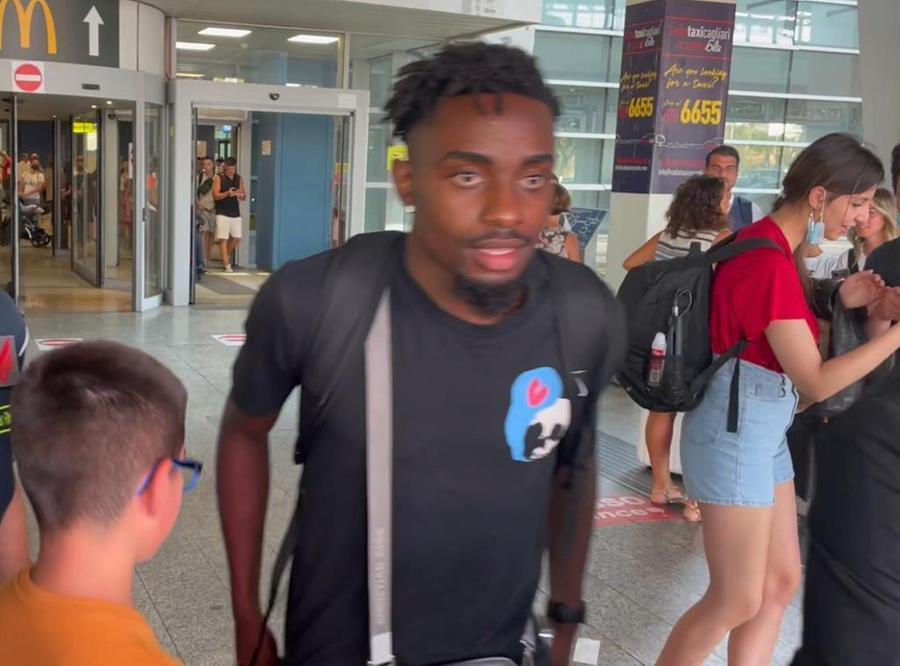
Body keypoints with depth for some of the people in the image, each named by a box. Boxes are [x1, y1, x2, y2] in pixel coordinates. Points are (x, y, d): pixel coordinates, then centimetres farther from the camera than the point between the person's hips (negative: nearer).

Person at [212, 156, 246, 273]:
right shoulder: (218, 178, -2)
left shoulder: (239, 179, 11)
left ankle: (227, 255, 33)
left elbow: (244, 197, 12)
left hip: (235, 213, 5)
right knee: (223, 239, -7)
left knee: (237, 238, 7)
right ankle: (227, 265, -6)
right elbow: (215, 195, -9)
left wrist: (240, 195, -13)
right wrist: (227, 193, -26)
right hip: (222, 213, -5)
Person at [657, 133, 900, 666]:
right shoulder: (770, 262, -23)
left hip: (764, 431, 10)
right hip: (737, 430, -10)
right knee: (738, 601, 1)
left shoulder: (768, 247, 8)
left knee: (781, 582, 15)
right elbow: (815, 382, -22)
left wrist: (839, 303, 3)